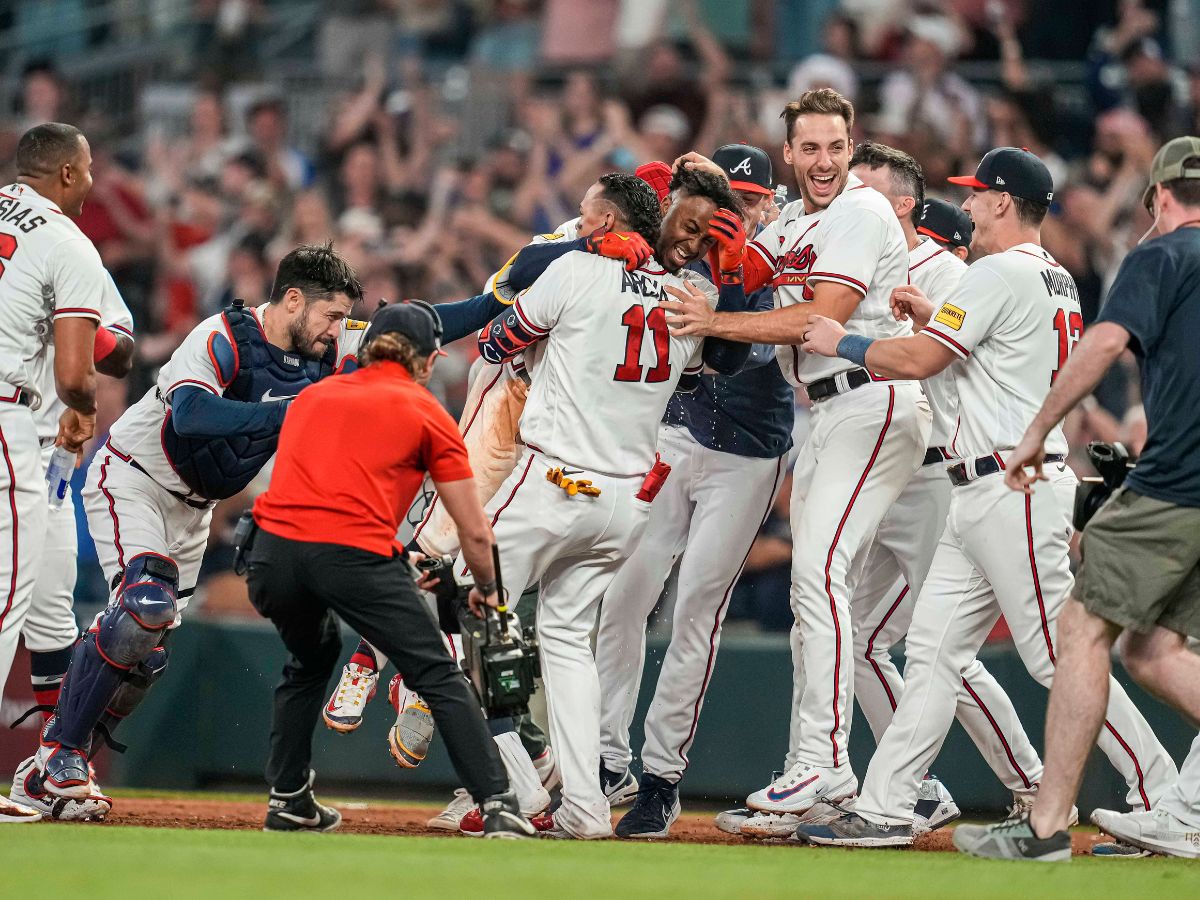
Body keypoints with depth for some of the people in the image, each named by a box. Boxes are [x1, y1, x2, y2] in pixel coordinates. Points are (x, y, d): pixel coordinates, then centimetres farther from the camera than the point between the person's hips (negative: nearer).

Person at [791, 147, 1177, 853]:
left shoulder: (1001, 273, -13)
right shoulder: (1059, 282, 17)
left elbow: (919, 362, -14)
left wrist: (840, 342, 1)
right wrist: (934, 318, 20)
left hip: (1015, 490, -10)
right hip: (988, 497, 10)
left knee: (1060, 653, -9)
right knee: (934, 648, 7)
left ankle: (1163, 801, -6)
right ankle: (886, 809, 6)